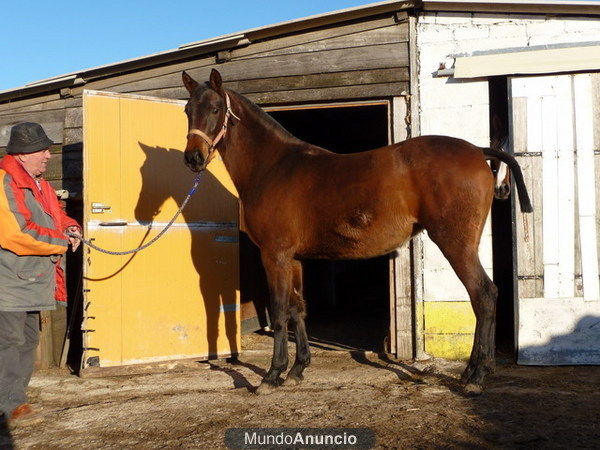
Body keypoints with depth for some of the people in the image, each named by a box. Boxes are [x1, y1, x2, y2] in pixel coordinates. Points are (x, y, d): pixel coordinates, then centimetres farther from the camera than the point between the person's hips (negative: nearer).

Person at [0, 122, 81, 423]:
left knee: (29, 340, 15)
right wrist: (62, 242, -13)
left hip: (33, 281, 10)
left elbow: (56, 215, 28)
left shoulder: (39, 184, 16)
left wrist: (71, 228, 4)